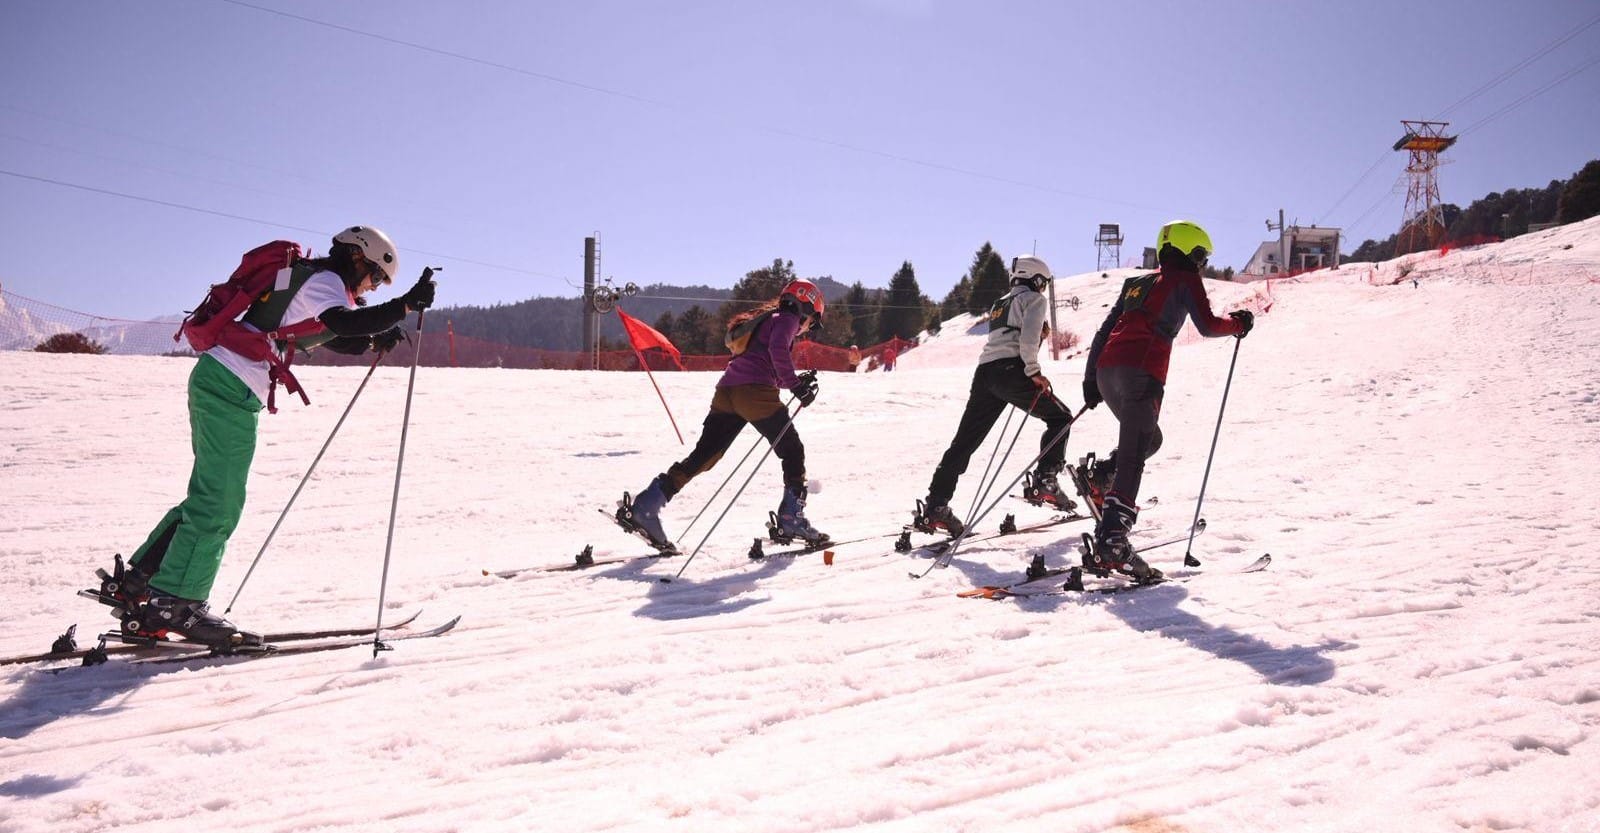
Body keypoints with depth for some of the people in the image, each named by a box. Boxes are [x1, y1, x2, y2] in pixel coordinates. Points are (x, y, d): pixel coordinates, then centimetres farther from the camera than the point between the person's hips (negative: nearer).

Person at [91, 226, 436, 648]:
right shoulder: (324, 279, -7)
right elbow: (341, 322, -28)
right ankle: (174, 604, -4)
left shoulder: (309, 277, 22)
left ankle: (136, 581, 21)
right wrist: (405, 306, -26)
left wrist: (374, 341, 18)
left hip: (214, 376, 10)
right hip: (233, 388, -10)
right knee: (218, 505, -7)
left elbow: (328, 334, 33)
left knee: (209, 496, 15)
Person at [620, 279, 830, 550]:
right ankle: (791, 519, 1)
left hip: (726, 391, 8)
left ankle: (644, 507, -3)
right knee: (793, 452, 7)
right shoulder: (787, 319, 7)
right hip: (755, 392, -8)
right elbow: (777, 348, -14)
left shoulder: (766, 321, 34)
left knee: (703, 456, 5)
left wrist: (797, 381, 24)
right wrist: (795, 384, -10)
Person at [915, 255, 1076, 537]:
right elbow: (1029, 337, -11)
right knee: (1060, 417, 12)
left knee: (963, 442, 3)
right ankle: (1045, 480, -3)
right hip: (1011, 371, -7)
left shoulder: (999, 304, 30)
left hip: (984, 373, 7)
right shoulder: (1034, 299, 6)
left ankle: (935, 507, -5)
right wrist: (1034, 371, -7)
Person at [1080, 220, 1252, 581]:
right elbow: (1208, 326, 1)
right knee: (1133, 456, -13)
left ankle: (1098, 476, 2)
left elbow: (1105, 329, 25)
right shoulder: (1185, 280, 11)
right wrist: (1238, 322, 21)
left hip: (1106, 369, 7)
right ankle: (1111, 541, -25)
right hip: (1141, 372, -7)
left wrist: (1090, 379, 24)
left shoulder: (1138, 283, 29)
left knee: (1147, 438, 26)